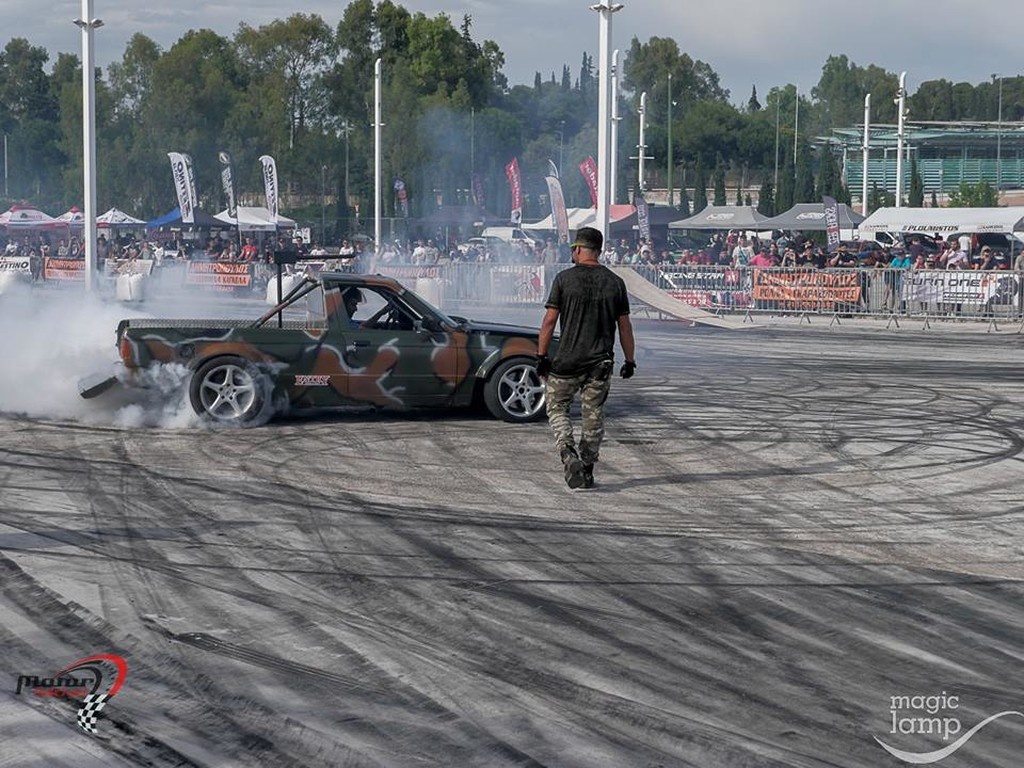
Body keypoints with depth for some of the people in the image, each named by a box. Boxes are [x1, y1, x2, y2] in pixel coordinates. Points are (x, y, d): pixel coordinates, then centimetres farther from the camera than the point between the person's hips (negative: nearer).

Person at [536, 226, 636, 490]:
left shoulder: (564, 278, -5)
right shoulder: (615, 282, 3)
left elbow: (549, 320, -7)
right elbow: (624, 326, 5)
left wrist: (541, 356, -1)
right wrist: (630, 360, 13)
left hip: (567, 360, -2)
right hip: (601, 362, 3)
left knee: (557, 407, 11)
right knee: (593, 415, 12)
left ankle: (568, 453, -11)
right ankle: (587, 470, 13)